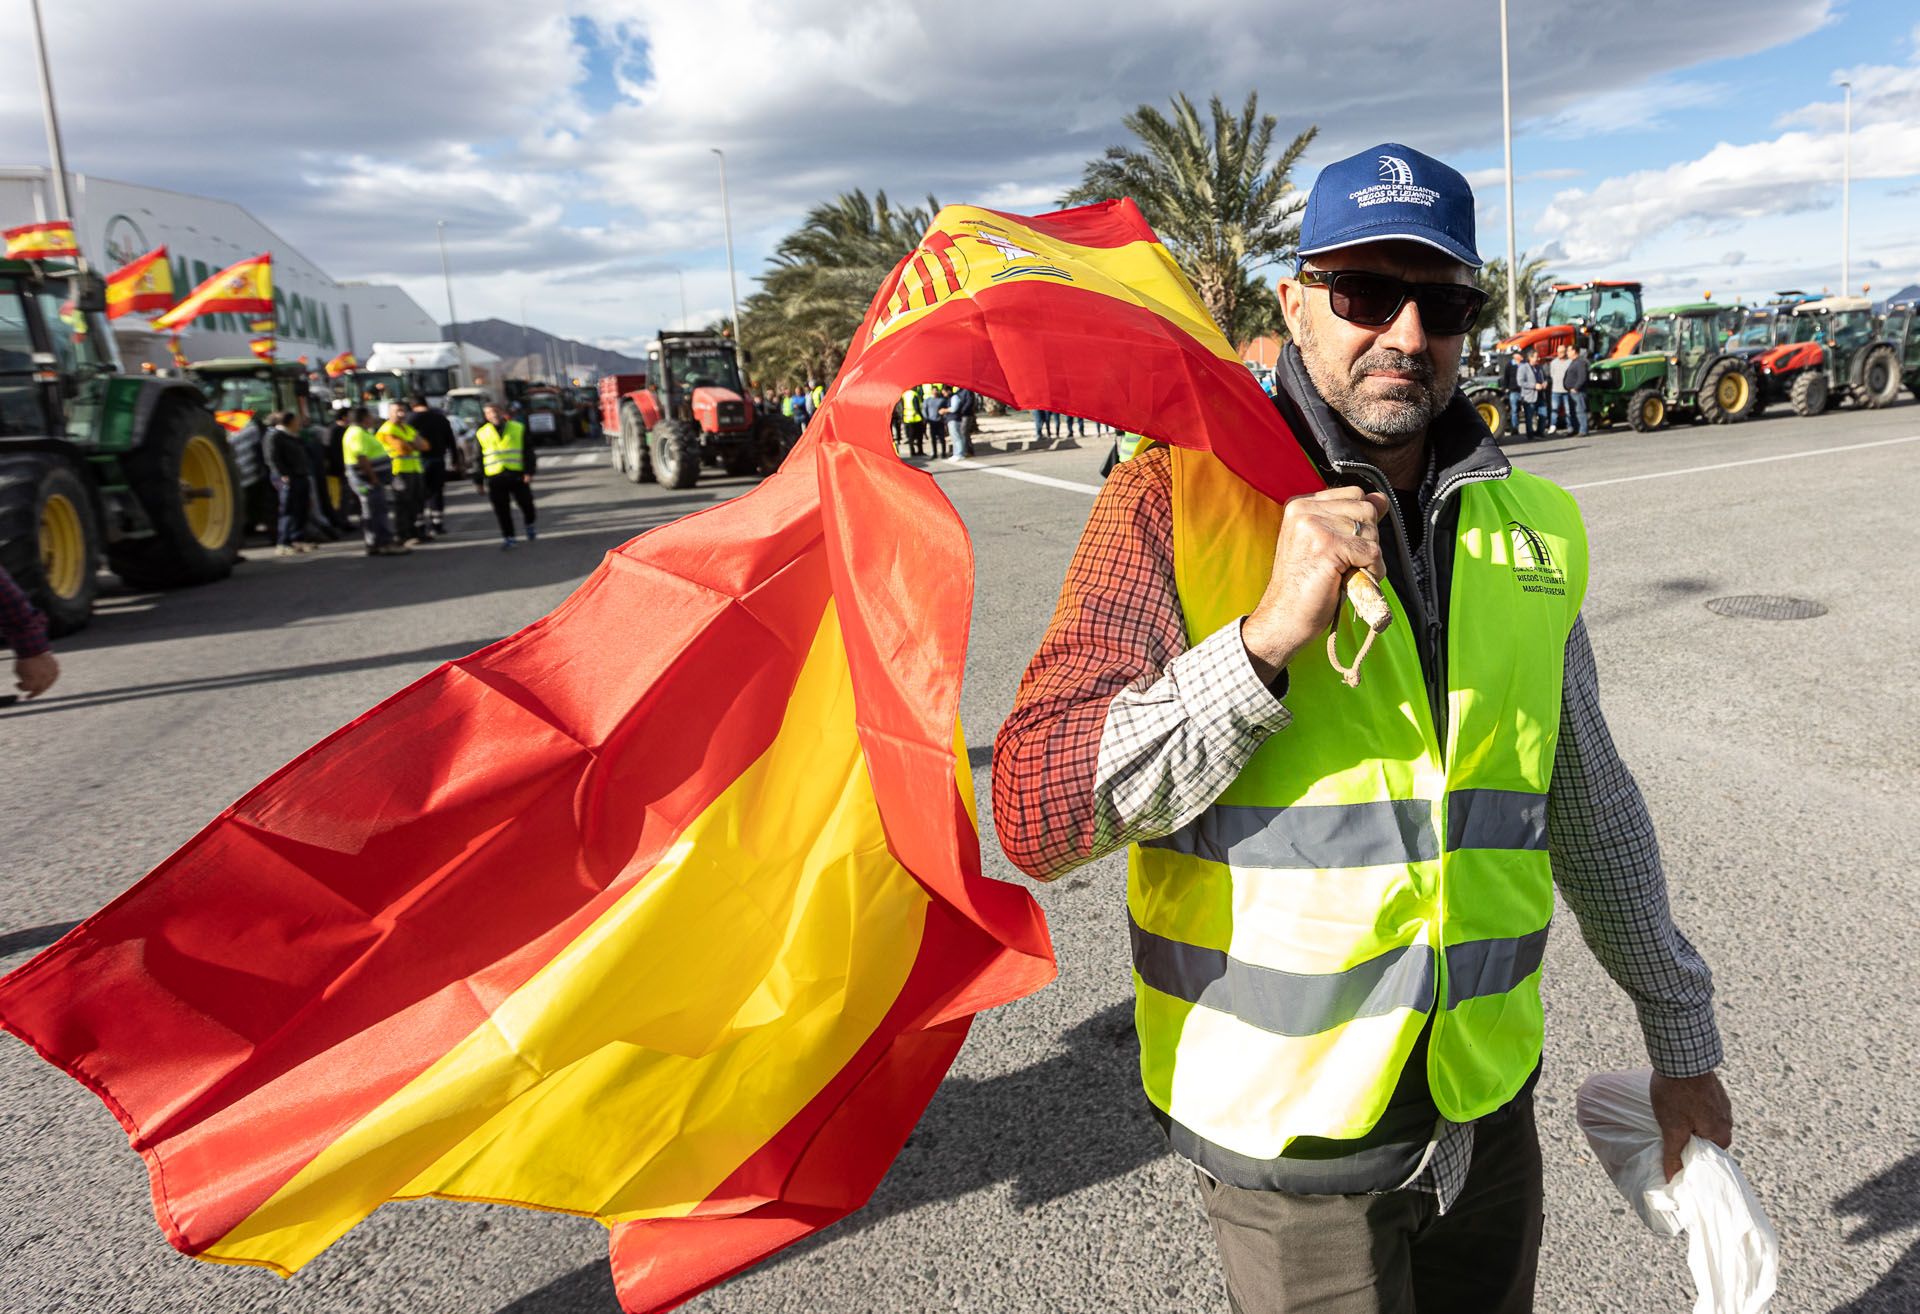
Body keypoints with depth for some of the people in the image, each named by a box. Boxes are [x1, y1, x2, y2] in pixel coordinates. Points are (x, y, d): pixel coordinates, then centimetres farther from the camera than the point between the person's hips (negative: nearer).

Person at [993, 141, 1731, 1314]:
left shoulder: (1529, 527, 1)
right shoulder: (1181, 495, -14)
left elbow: (1591, 808, 13)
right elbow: (1038, 819, -21)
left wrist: (1682, 1039, 18)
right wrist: (1267, 639, -29)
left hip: (1486, 1103, 5)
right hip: (1288, 1127, -4)